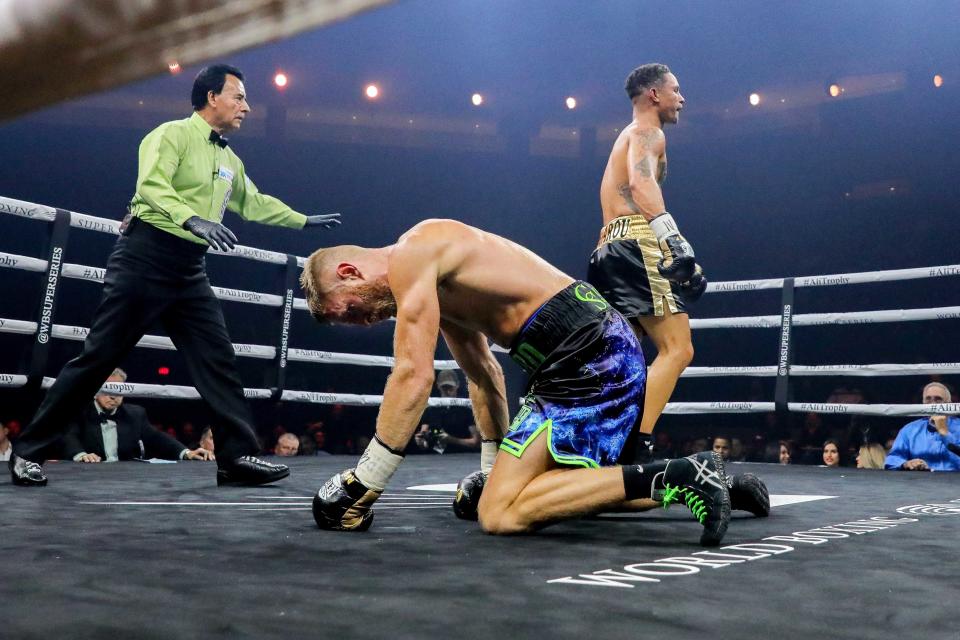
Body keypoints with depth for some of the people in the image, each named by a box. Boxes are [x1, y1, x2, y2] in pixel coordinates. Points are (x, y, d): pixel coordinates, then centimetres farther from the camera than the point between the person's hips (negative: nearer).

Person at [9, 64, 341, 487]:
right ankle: (28, 452, 8)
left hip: (189, 271, 7)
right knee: (99, 356, -4)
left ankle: (237, 456, 1)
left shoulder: (230, 160, 18)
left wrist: (305, 220, 31)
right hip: (145, 258, -7)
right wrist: (194, 220, -37)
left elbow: (254, 203, 30)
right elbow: (151, 186, -22)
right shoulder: (173, 135, -5)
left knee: (218, 359, -2)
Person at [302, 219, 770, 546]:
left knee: (499, 513, -12)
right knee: (561, 488, 24)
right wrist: (493, 469, 27)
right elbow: (482, 374, 28)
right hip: (605, 350, 11)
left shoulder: (411, 255, -8)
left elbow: (414, 376, -16)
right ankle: (693, 481, 20)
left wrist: (362, 483, -10)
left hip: (587, 357, -11)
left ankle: (674, 478, -15)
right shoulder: (436, 286, 22)